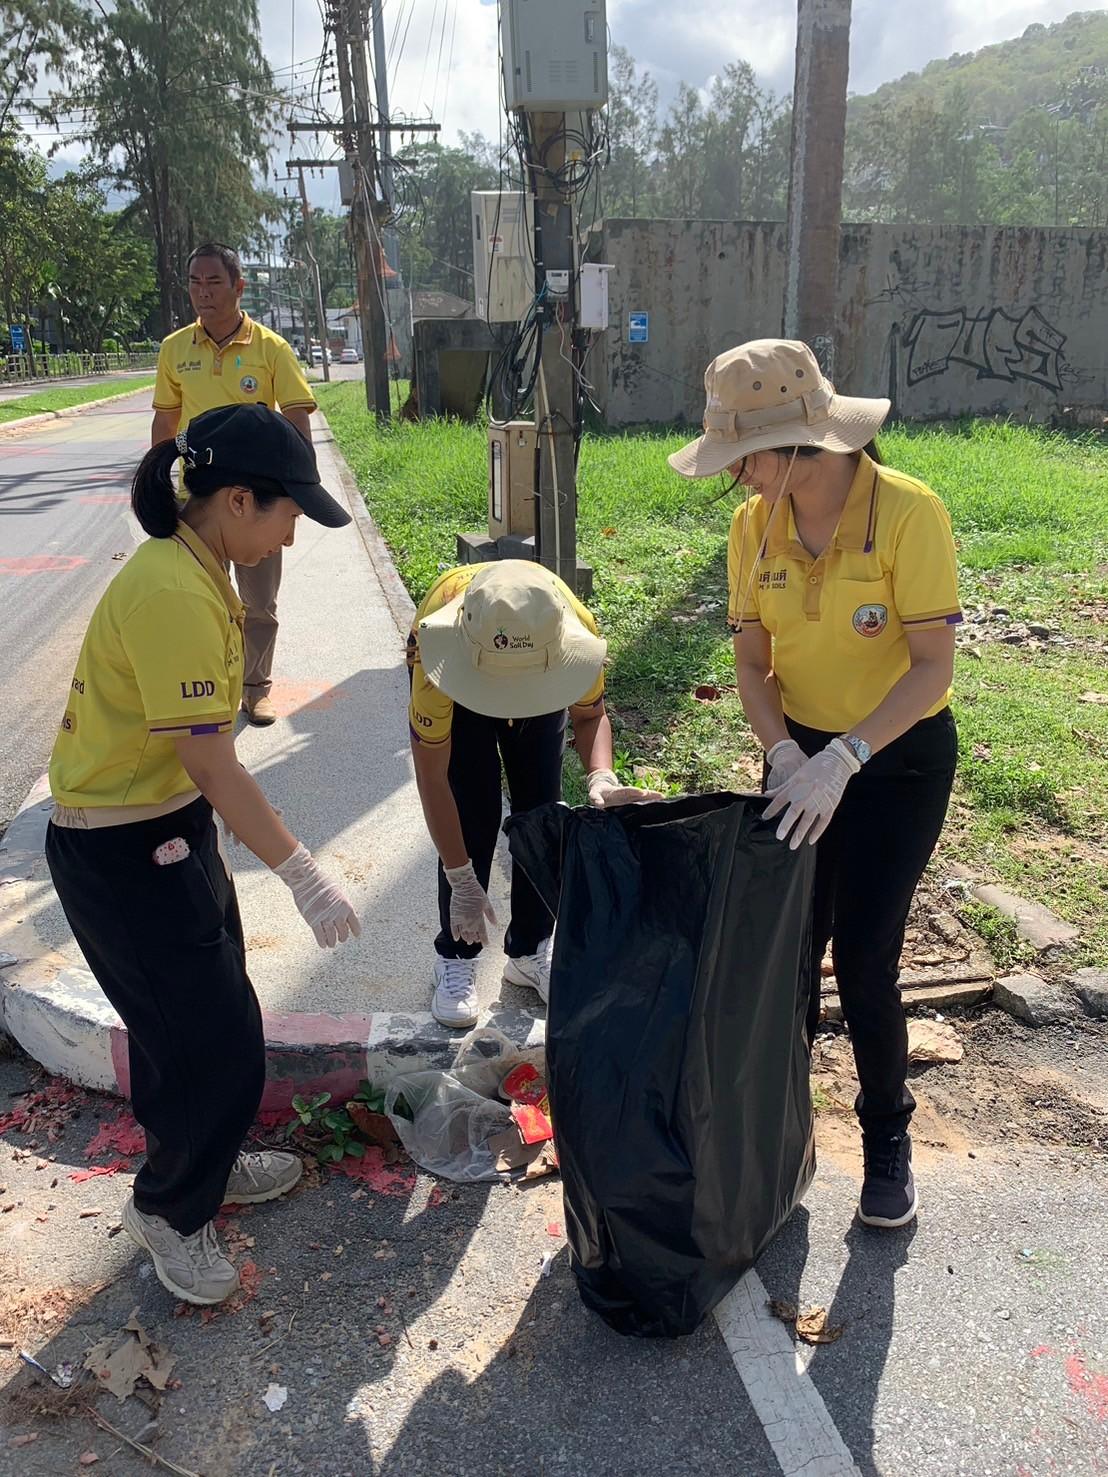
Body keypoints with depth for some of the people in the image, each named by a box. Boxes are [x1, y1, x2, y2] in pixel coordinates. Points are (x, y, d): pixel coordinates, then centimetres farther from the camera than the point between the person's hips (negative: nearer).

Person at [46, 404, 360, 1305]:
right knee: (218, 1043, 3)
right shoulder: (173, 595, -27)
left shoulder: (189, 571, 4)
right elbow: (211, 762, -27)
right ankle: (169, 1208, 29)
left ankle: (205, 1167, 46)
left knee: (200, 1020, 23)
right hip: (123, 854, -9)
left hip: (171, 833, 10)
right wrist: (304, 875, -23)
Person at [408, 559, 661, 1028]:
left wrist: (601, 779, -40)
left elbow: (589, 715, -19)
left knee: (540, 810, -2)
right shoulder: (435, 654, -44)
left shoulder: (577, 628, -40)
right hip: (451, 680, -2)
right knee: (473, 816, -12)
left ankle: (530, 950, 16)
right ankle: (455, 958, 7)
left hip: (540, 667, 2)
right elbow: (431, 779, -33)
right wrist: (462, 883, -28)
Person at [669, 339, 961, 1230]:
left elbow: (934, 666, -21)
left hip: (901, 758, -4)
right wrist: (785, 754, -18)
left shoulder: (906, 512, -21)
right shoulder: (756, 524, -6)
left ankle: (888, 1138, 23)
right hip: (805, 754, 4)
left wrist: (842, 759, -30)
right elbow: (752, 661, -2)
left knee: (863, 960, -3)